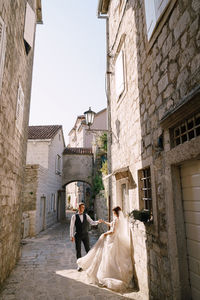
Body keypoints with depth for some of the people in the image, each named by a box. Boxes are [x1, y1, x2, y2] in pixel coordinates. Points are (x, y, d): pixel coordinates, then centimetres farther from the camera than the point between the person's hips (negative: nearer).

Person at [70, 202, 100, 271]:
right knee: (78, 250, 4)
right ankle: (79, 265, 19)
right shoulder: (74, 216, -6)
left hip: (85, 235, 2)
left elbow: (92, 222, -2)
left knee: (88, 249, 3)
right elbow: (72, 226, -6)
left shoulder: (86, 216, 2)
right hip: (78, 236, -1)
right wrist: (71, 236, -12)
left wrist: (98, 222, -21)